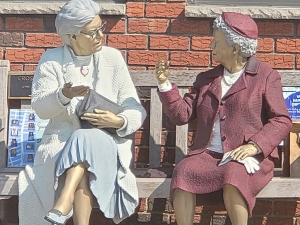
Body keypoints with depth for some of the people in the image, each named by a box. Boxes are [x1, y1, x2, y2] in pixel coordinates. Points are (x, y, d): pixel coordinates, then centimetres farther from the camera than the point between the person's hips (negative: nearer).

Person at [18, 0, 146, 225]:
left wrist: (119, 121, -21)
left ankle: (62, 206, -46)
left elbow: (136, 110, 2)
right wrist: (63, 96, -23)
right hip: (61, 141, 1)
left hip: (105, 142, 0)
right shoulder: (52, 60, 3)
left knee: (86, 141, -36)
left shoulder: (113, 57, 3)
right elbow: (39, 108, -2)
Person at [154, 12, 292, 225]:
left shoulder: (266, 76, 4)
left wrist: (255, 146, -18)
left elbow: (282, 121, -3)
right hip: (208, 154, 4)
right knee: (182, 172, -28)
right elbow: (182, 114, 14)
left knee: (233, 176, -37)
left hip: (248, 157, -3)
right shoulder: (206, 79, 18)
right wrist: (165, 85, 3)